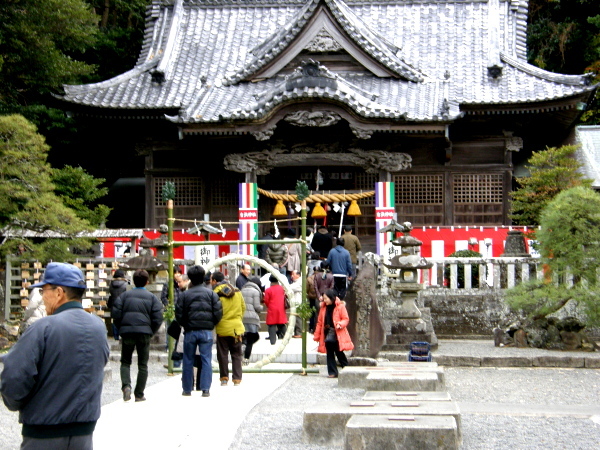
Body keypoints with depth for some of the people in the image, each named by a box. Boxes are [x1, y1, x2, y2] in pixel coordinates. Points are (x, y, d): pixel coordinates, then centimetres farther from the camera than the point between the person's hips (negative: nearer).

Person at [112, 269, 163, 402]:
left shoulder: (125, 295, 7)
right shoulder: (152, 297, 6)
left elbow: (116, 314, -2)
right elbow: (158, 318, -3)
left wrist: (121, 329, 10)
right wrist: (151, 332, 10)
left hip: (127, 332, 0)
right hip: (144, 332, 0)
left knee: (125, 362, 11)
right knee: (143, 365, 9)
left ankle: (126, 385, -14)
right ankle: (139, 394, 8)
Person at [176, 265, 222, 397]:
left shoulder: (184, 295, 0)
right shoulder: (211, 293, 0)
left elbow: (179, 314, -1)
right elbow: (218, 312, -2)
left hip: (190, 331, 0)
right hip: (206, 332, 0)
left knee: (188, 361, 9)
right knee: (206, 360, 2)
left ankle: (187, 389, 13)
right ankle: (205, 389, -4)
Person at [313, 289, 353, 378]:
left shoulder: (340, 306, -5)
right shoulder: (323, 308, 9)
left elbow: (346, 319, -3)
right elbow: (320, 322, 12)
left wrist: (340, 324, -24)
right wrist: (317, 336, 10)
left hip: (337, 334, -5)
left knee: (339, 353, -1)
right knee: (330, 354, 5)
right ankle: (332, 372, 9)